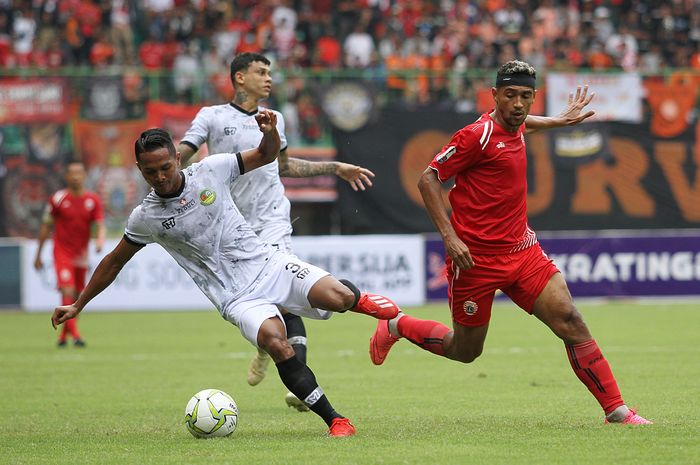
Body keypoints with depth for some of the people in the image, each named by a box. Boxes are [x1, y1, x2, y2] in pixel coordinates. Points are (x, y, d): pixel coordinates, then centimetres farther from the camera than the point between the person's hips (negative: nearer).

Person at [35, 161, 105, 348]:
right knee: (68, 292, -18)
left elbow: (100, 225, -2)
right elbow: (45, 227, 2)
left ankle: (63, 335, 23)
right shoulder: (58, 198, -5)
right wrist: (38, 255, 5)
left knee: (77, 297, 9)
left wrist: (100, 240, -26)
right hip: (62, 253, -4)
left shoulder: (93, 200, 1)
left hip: (81, 254, 4)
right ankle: (75, 334, -21)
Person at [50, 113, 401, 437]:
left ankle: (359, 300, 18)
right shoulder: (144, 218, -1)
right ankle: (335, 421, -21)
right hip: (237, 297, -1)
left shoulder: (210, 171, -1)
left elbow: (266, 155, 12)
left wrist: (270, 130, -10)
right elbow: (114, 262, 15)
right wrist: (77, 305, 18)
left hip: (267, 262, 1)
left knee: (338, 297, -23)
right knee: (276, 344, -31)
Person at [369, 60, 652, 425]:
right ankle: (396, 326, 34)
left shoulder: (514, 128, 8)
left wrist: (557, 121, 34)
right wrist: (449, 236, -21)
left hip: (522, 251, 6)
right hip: (476, 257, -6)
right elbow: (428, 179, -14)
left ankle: (617, 411, -7)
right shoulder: (478, 135, -16)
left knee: (570, 321, -9)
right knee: (465, 351, 7)